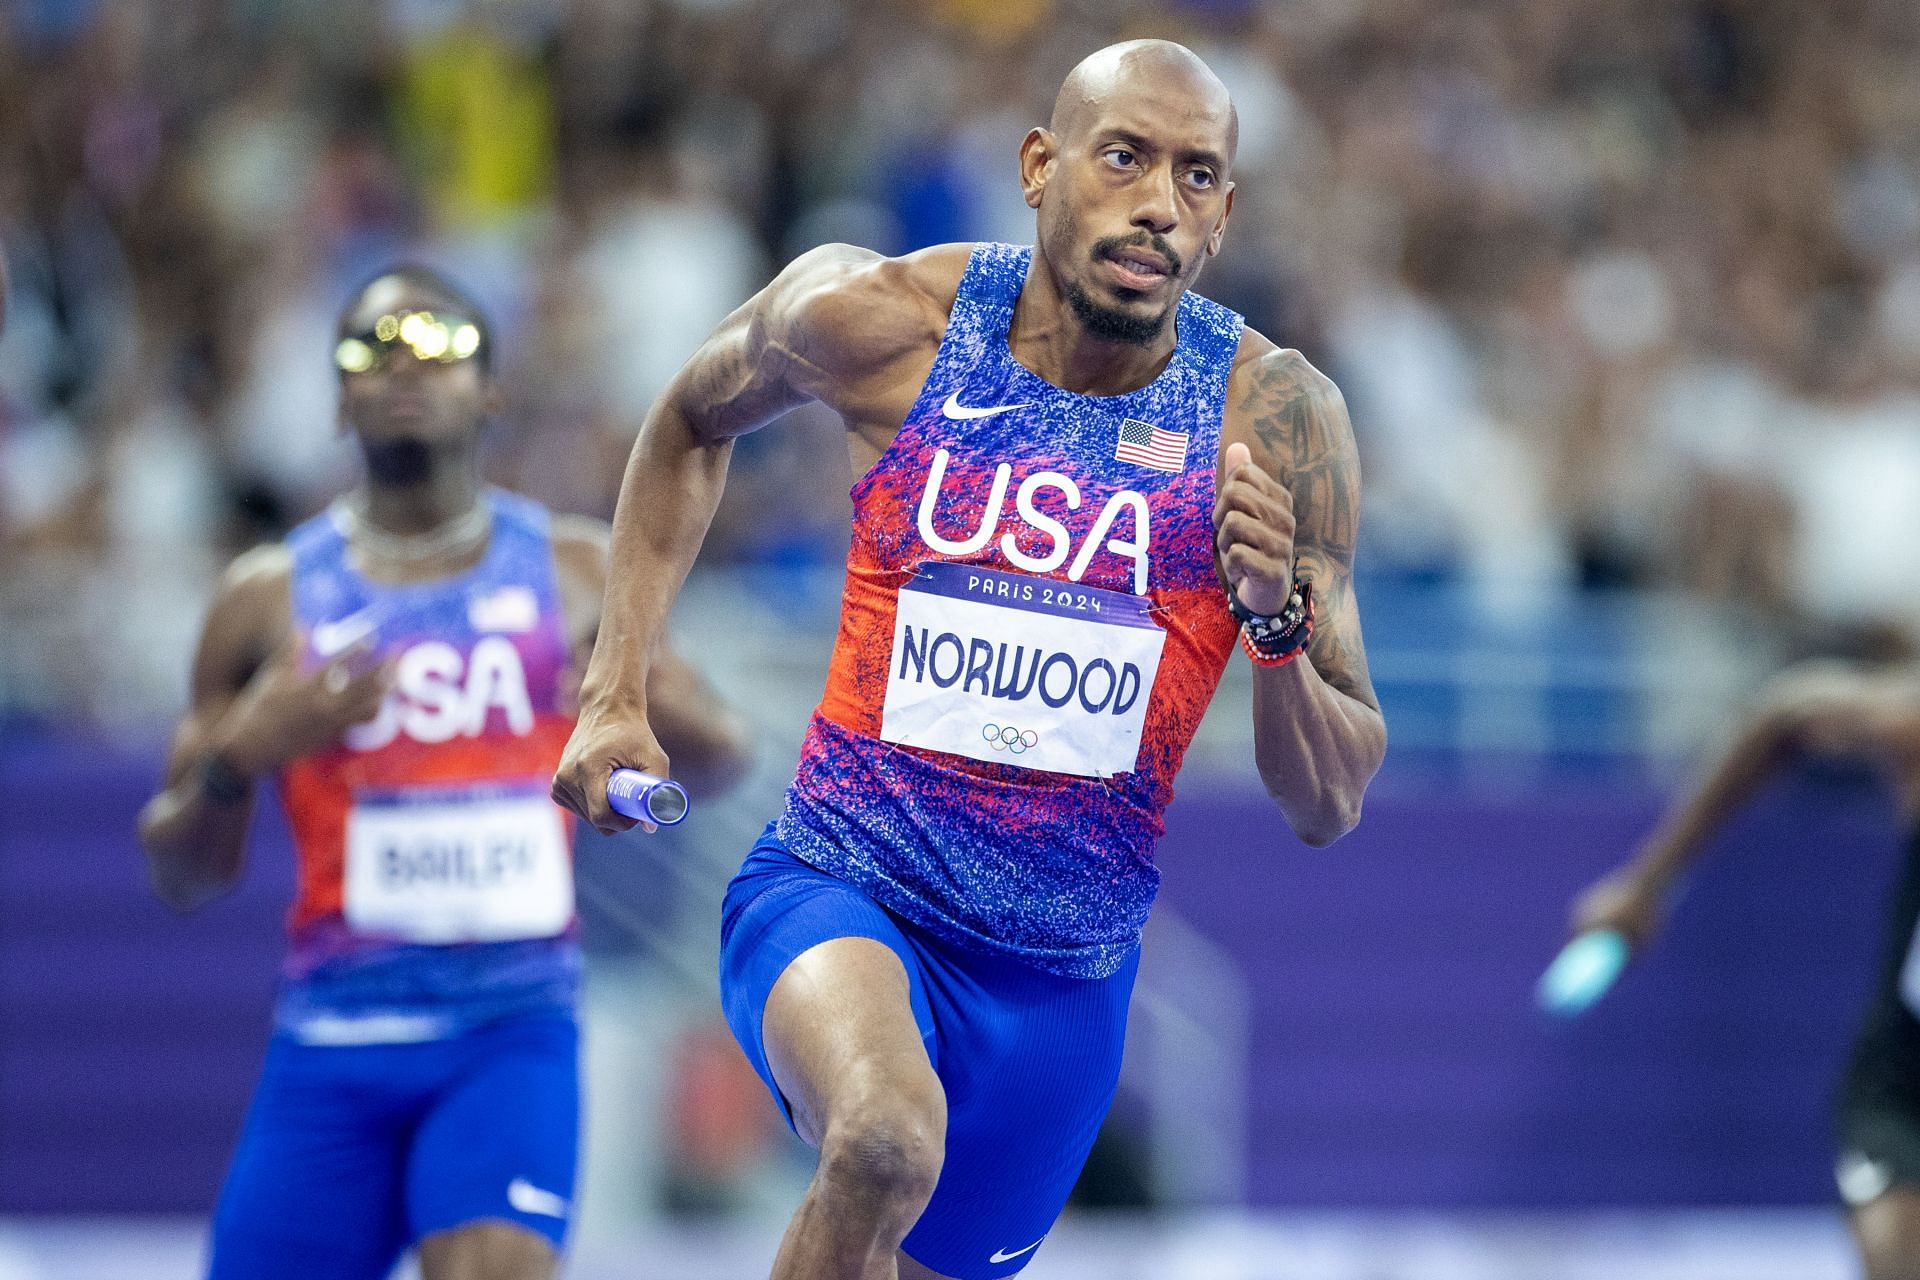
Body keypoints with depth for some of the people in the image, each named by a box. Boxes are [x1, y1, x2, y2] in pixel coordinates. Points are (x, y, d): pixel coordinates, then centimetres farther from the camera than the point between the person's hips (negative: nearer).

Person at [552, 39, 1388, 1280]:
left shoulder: (1277, 418, -8)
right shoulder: (876, 319, -9)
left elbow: (1331, 806, -5)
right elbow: (695, 418, 16)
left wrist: (1276, 620, -24)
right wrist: (618, 691, 9)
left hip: (1064, 978, 3)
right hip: (839, 896, -3)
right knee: (888, 1142, -35)